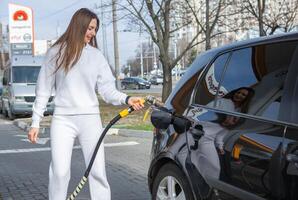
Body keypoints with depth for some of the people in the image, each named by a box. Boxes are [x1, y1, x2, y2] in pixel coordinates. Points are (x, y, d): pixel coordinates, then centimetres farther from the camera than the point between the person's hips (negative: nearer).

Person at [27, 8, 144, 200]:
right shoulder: (56, 52, 4)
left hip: (90, 119, 1)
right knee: (60, 171, -4)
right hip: (63, 119, -1)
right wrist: (36, 122, 4)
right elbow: (44, 90, 6)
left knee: (98, 171, 2)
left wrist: (127, 99, -19)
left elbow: (107, 89, 0)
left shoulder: (96, 55, 6)